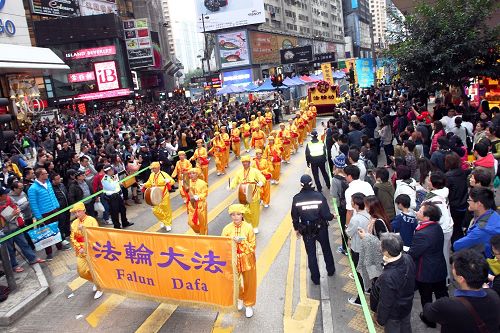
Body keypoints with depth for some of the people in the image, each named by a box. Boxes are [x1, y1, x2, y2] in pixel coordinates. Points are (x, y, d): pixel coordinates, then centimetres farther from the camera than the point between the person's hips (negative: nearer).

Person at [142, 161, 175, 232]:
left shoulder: (164, 174, -15)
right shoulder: (152, 175, 2)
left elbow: (172, 181, -17)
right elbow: (149, 183, 17)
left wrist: (168, 180, -39)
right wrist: (145, 185, -3)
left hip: (164, 196, -5)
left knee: (166, 210, 8)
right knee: (156, 210, 7)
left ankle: (168, 224, 26)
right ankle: (163, 221, 33)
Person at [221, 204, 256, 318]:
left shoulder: (248, 227, -12)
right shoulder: (227, 229, -7)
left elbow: (252, 246, -9)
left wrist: (241, 242, -23)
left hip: (247, 260, -2)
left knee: (248, 283, 10)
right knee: (235, 282, 15)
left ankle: (249, 305, 29)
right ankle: (240, 299, 43)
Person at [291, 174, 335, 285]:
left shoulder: (296, 198, -14)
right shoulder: (319, 196, -18)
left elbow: (295, 216, -5)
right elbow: (326, 215, -16)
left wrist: (296, 229, 11)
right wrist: (332, 216, 7)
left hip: (306, 230, 0)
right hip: (321, 229, 0)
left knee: (311, 254, 15)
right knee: (326, 250, 25)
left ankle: (315, 278, 25)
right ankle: (330, 270, 44)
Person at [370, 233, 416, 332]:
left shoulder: (387, 277, -43)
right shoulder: (408, 258, -23)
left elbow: (385, 303, -26)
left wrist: (380, 319, -10)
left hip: (393, 314, -6)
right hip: (407, 306, 6)